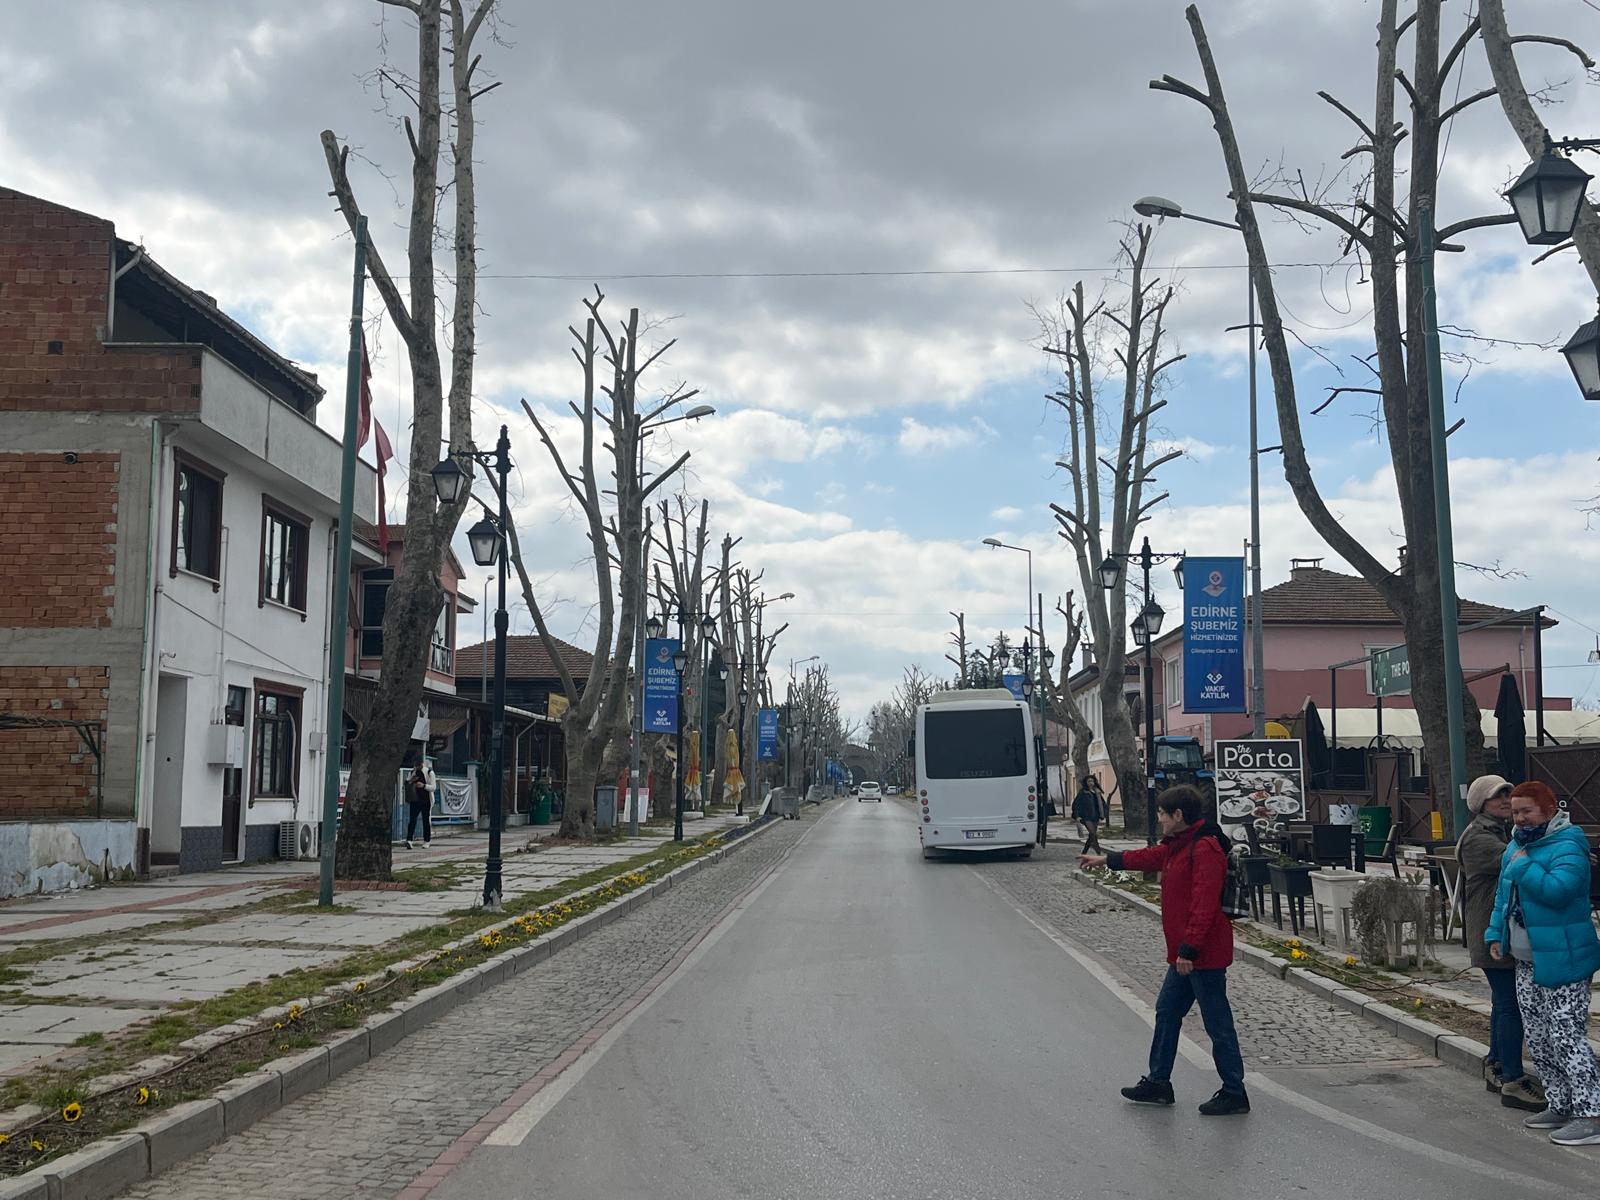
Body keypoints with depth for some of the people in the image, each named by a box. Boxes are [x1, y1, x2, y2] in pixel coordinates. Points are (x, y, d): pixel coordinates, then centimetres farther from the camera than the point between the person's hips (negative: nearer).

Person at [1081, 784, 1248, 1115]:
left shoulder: (1205, 849, -20)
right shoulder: (1177, 845, 12)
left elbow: (1204, 905, -25)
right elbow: (1150, 857, 31)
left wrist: (1189, 949, -25)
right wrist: (1107, 860, 38)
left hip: (1203, 955, -11)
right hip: (1184, 954, 11)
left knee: (1218, 1024, -2)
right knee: (1167, 1013, 18)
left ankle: (1234, 1093, 7)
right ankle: (1158, 1082, 28)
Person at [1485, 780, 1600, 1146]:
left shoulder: (1567, 847, -16)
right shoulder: (1516, 847, 13)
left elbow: (1558, 889, -32)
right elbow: (1503, 895, 22)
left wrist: (1524, 867, -20)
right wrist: (1496, 934, 14)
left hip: (1561, 962, -10)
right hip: (1526, 962, 10)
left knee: (1567, 1038, -10)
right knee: (1538, 1039, 15)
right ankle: (1560, 1105, 25)